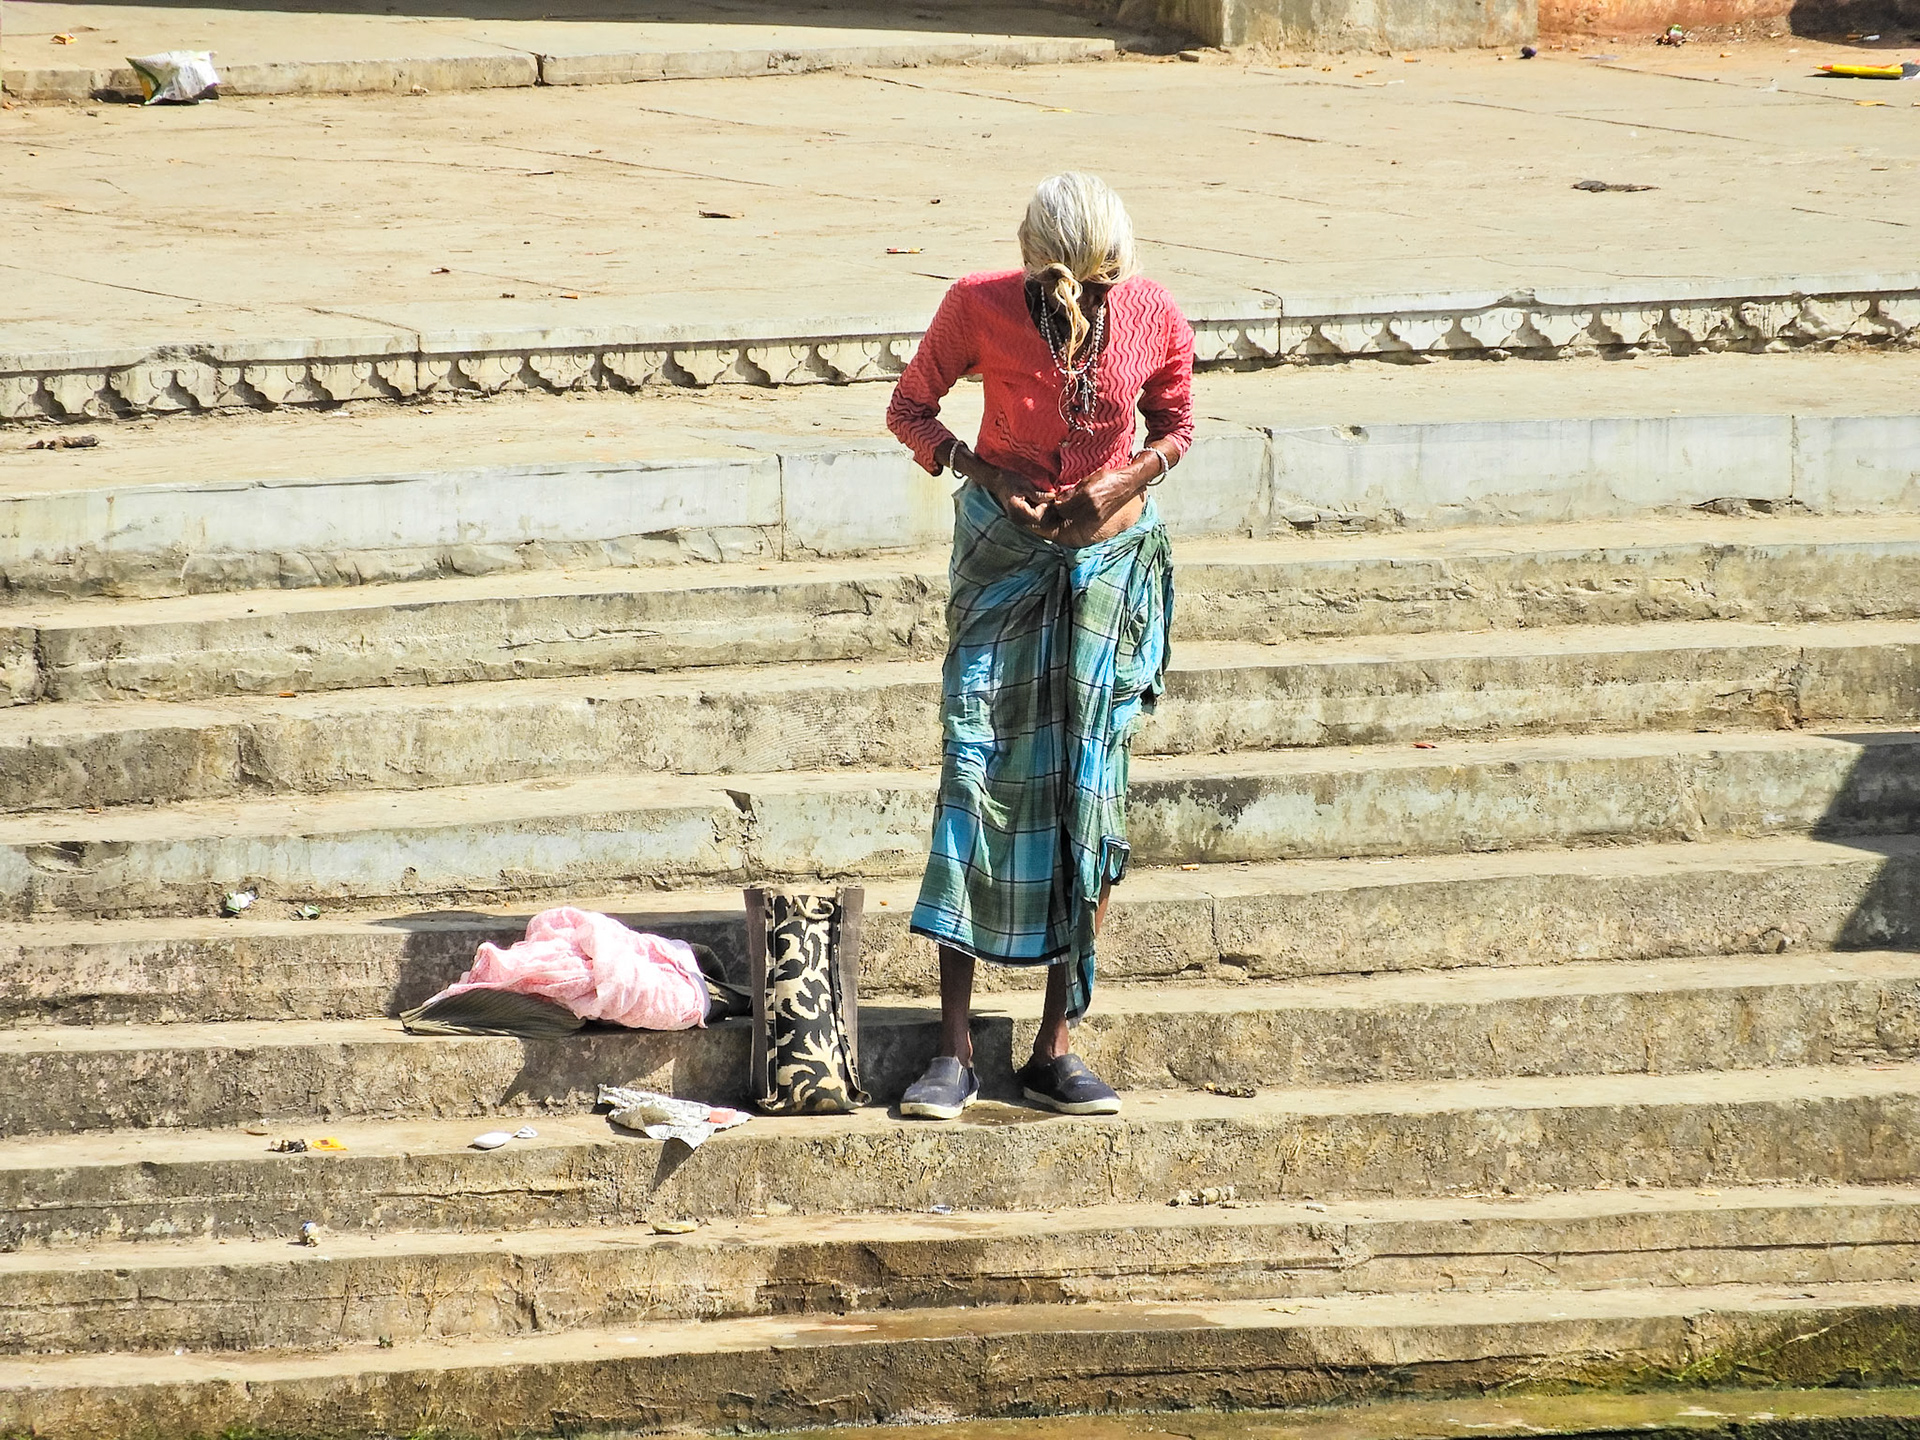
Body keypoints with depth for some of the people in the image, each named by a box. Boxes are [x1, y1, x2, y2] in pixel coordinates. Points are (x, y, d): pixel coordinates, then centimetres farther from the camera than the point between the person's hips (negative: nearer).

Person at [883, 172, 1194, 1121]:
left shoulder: (1155, 319, -10)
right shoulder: (980, 306, -14)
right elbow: (910, 409, 0)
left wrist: (1123, 483, -12)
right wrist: (982, 471, -16)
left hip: (1113, 555, 1)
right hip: (1005, 552, -1)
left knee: (1089, 794, -1)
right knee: (975, 770, -11)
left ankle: (1055, 1050, 5)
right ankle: (954, 1051, -9)